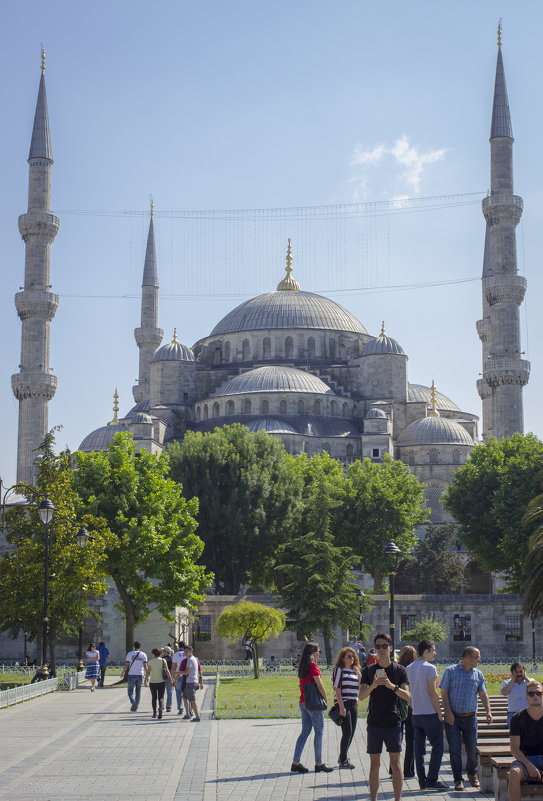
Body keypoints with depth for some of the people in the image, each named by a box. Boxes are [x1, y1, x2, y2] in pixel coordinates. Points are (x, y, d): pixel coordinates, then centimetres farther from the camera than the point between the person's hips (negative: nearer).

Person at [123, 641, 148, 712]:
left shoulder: (130, 654, -2)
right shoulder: (143, 655, 3)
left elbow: (126, 665, -5)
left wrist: (124, 672, 10)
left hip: (131, 675, -2)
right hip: (140, 675, 2)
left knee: (130, 690, 8)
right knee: (138, 692, 12)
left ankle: (133, 701, -20)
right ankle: (135, 708, 12)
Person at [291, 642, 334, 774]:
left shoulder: (302, 666, 12)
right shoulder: (313, 665, -12)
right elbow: (320, 685, -16)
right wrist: (326, 699, -3)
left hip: (303, 702, 8)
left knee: (305, 731, 10)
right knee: (319, 732, 1)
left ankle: (296, 762, 7)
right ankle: (319, 764, 4)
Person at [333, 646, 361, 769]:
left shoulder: (354, 670, 15)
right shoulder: (339, 670, -5)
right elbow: (337, 689, -11)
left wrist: (358, 674, 1)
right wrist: (341, 707, -17)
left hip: (354, 703, 7)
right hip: (344, 703, -7)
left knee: (351, 732, 9)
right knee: (347, 732, -8)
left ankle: (343, 757, 23)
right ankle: (343, 760, 0)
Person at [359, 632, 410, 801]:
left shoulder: (400, 670, 5)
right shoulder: (368, 670, 7)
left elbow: (407, 696, -4)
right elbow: (361, 696, -2)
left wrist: (392, 686, -20)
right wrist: (373, 686, -21)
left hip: (393, 723, -1)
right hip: (374, 723, 1)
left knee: (395, 763, -2)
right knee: (374, 764, 4)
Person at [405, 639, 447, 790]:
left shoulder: (409, 668, 9)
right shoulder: (429, 668, -12)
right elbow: (433, 693, -14)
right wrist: (440, 713, -8)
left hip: (416, 715, 7)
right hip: (430, 714, -7)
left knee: (419, 749, 9)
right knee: (437, 747, 1)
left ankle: (422, 781, 11)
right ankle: (432, 780, -4)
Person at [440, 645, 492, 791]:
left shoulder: (478, 674, 7)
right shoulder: (450, 671, -3)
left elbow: (483, 694, 8)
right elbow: (444, 693, -3)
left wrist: (488, 711, -6)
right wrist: (448, 712, -11)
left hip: (470, 717, 3)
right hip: (453, 717, -3)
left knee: (472, 749, 6)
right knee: (454, 750, -3)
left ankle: (472, 774, 30)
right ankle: (458, 779, 9)